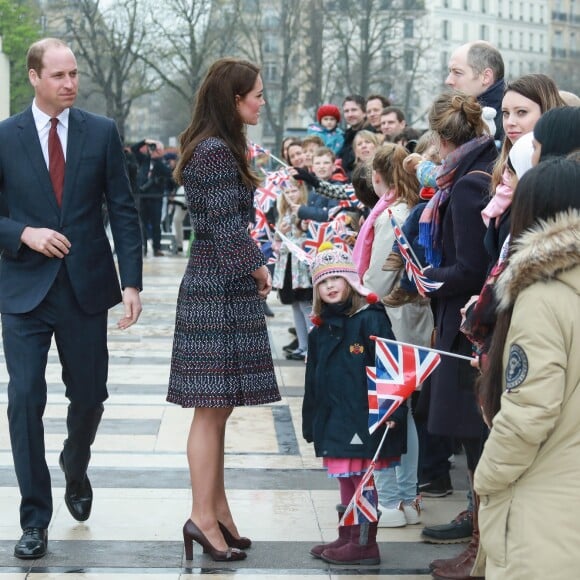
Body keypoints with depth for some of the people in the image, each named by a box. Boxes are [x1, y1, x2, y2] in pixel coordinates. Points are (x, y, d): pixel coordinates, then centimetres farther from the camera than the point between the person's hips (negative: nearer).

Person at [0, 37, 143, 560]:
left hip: (87, 286, 1)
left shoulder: (102, 133, 2)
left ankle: (75, 468, 43)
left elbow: (124, 210, 1)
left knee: (89, 395, 11)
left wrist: (132, 281, -5)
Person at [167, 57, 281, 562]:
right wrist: (257, 269, -6)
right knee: (212, 407, -6)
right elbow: (227, 227, -19)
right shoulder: (216, 152, -17)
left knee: (219, 406, 13)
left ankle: (216, 509, 19)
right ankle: (205, 516, -2)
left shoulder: (214, 148, 15)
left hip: (219, 286, 10)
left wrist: (252, 265, 8)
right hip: (220, 290, -10)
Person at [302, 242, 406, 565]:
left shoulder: (369, 320, -10)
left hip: (363, 416, -8)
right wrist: (311, 423, 16)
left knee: (363, 480, -1)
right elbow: (314, 381, 16)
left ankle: (365, 545, 7)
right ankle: (347, 538, 26)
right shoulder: (321, 329, 12)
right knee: (346, 481, 16)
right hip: (333, 419, 8)